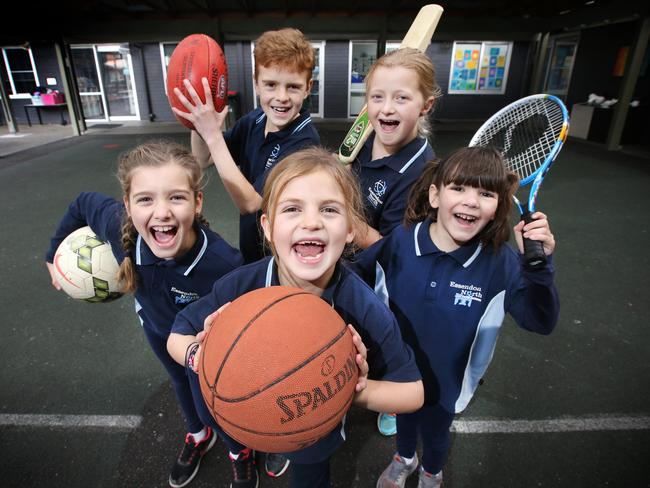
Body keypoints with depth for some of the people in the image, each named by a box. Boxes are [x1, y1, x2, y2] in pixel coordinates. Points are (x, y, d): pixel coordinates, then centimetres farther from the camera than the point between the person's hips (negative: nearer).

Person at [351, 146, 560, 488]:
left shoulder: (501, 263, -24)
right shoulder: (400, 241, -22)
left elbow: (540, 322, -24)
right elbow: (359, 276, -8)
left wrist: (538, 267, -40)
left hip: (445, 382, -1)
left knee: (435, 432, 28)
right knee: (403, 417, 31)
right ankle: (404, 459, 67)